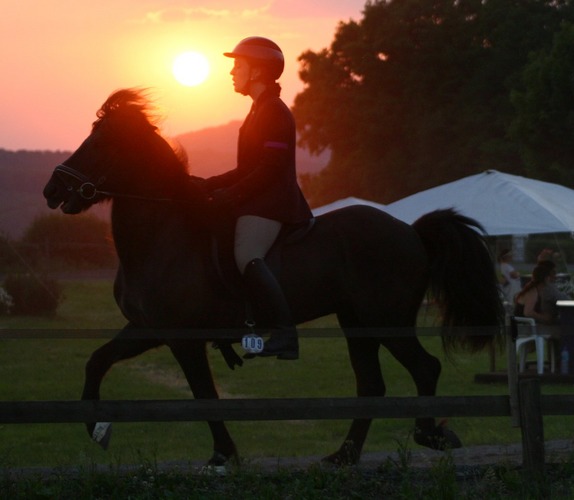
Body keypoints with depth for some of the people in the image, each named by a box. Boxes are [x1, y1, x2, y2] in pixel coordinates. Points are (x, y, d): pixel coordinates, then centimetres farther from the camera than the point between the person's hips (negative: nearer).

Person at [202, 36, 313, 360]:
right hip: (258, 202, 11)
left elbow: (270, 169, -20)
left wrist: (228, 196, -19)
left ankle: (285, 335, -35)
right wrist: (212, 186, 15)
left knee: (247, 257, -28)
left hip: (270, 203, -11)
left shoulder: (274, 113, -11)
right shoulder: (261, 111, 21)